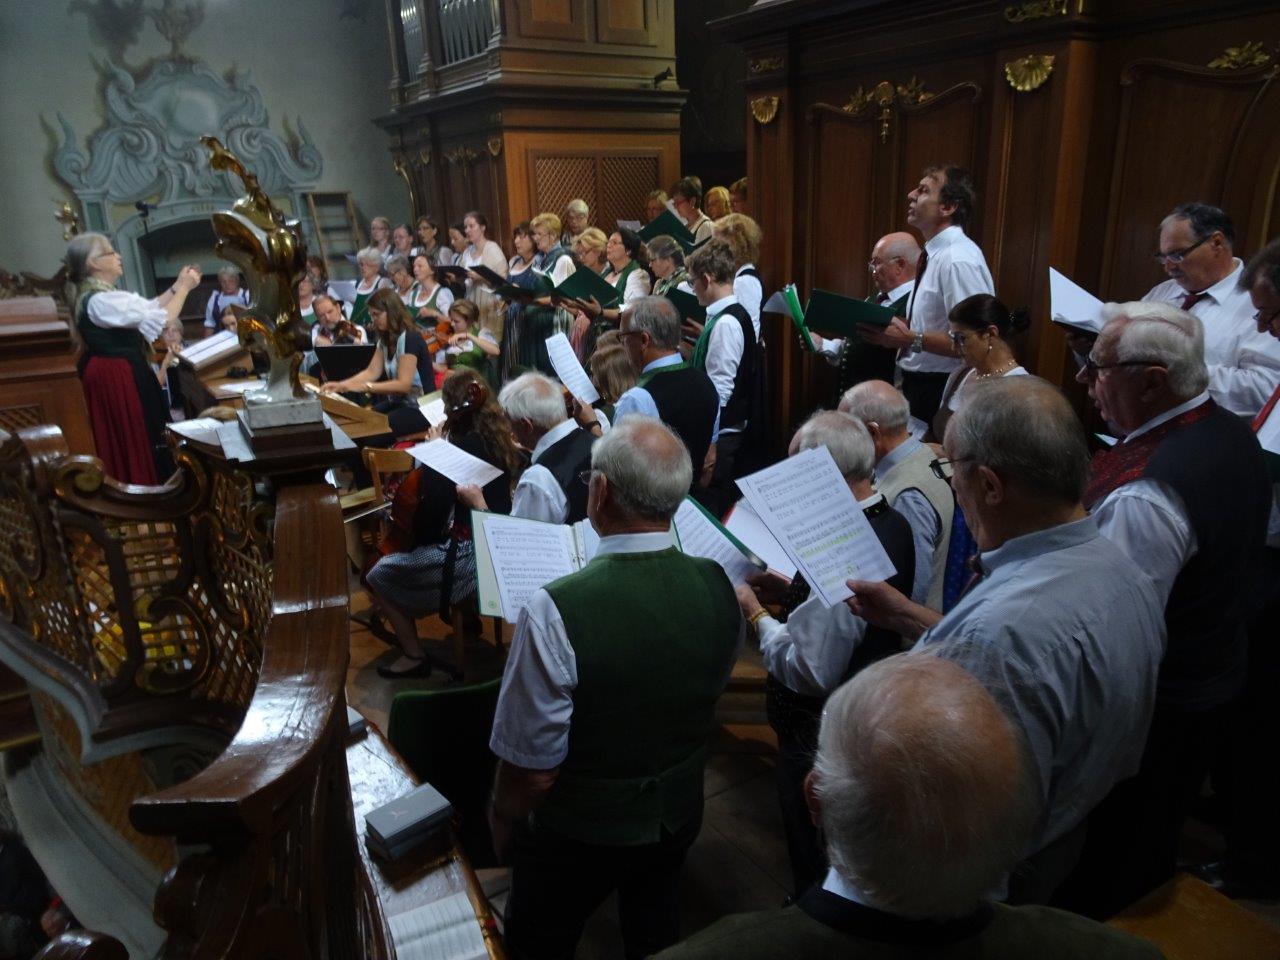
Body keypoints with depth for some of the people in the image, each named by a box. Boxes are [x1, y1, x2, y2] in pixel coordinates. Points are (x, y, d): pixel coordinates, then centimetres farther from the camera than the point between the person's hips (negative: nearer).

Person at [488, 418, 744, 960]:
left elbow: (533, 768, -26)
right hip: (680, 815, 4)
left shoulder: (555, 611, -35)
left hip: (578, 834, -4)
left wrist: (502, 820, -4)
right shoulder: (717, 586, -18)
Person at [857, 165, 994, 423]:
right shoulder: (935, 254, 11)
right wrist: (894, 326, 6)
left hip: (940, 391, -9)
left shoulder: (958, 260, -19)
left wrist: (911, 339, -24)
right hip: (918, 383, 9)